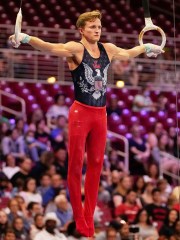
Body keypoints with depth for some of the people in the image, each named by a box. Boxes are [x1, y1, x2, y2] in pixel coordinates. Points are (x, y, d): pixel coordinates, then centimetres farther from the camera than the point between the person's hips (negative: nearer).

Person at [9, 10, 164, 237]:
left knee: (96, 165, 9)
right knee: (75, 165, 1)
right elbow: (51, 47, -27)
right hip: (81, 112, -6)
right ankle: (79, 220, 9)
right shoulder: (76, 48, -10)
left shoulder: (108, 49, 9)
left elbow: (128, 53, 30)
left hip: (100, 114, 6)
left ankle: (89, 219, 17)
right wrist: (26, 38, -43)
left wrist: (147, 47, 45)